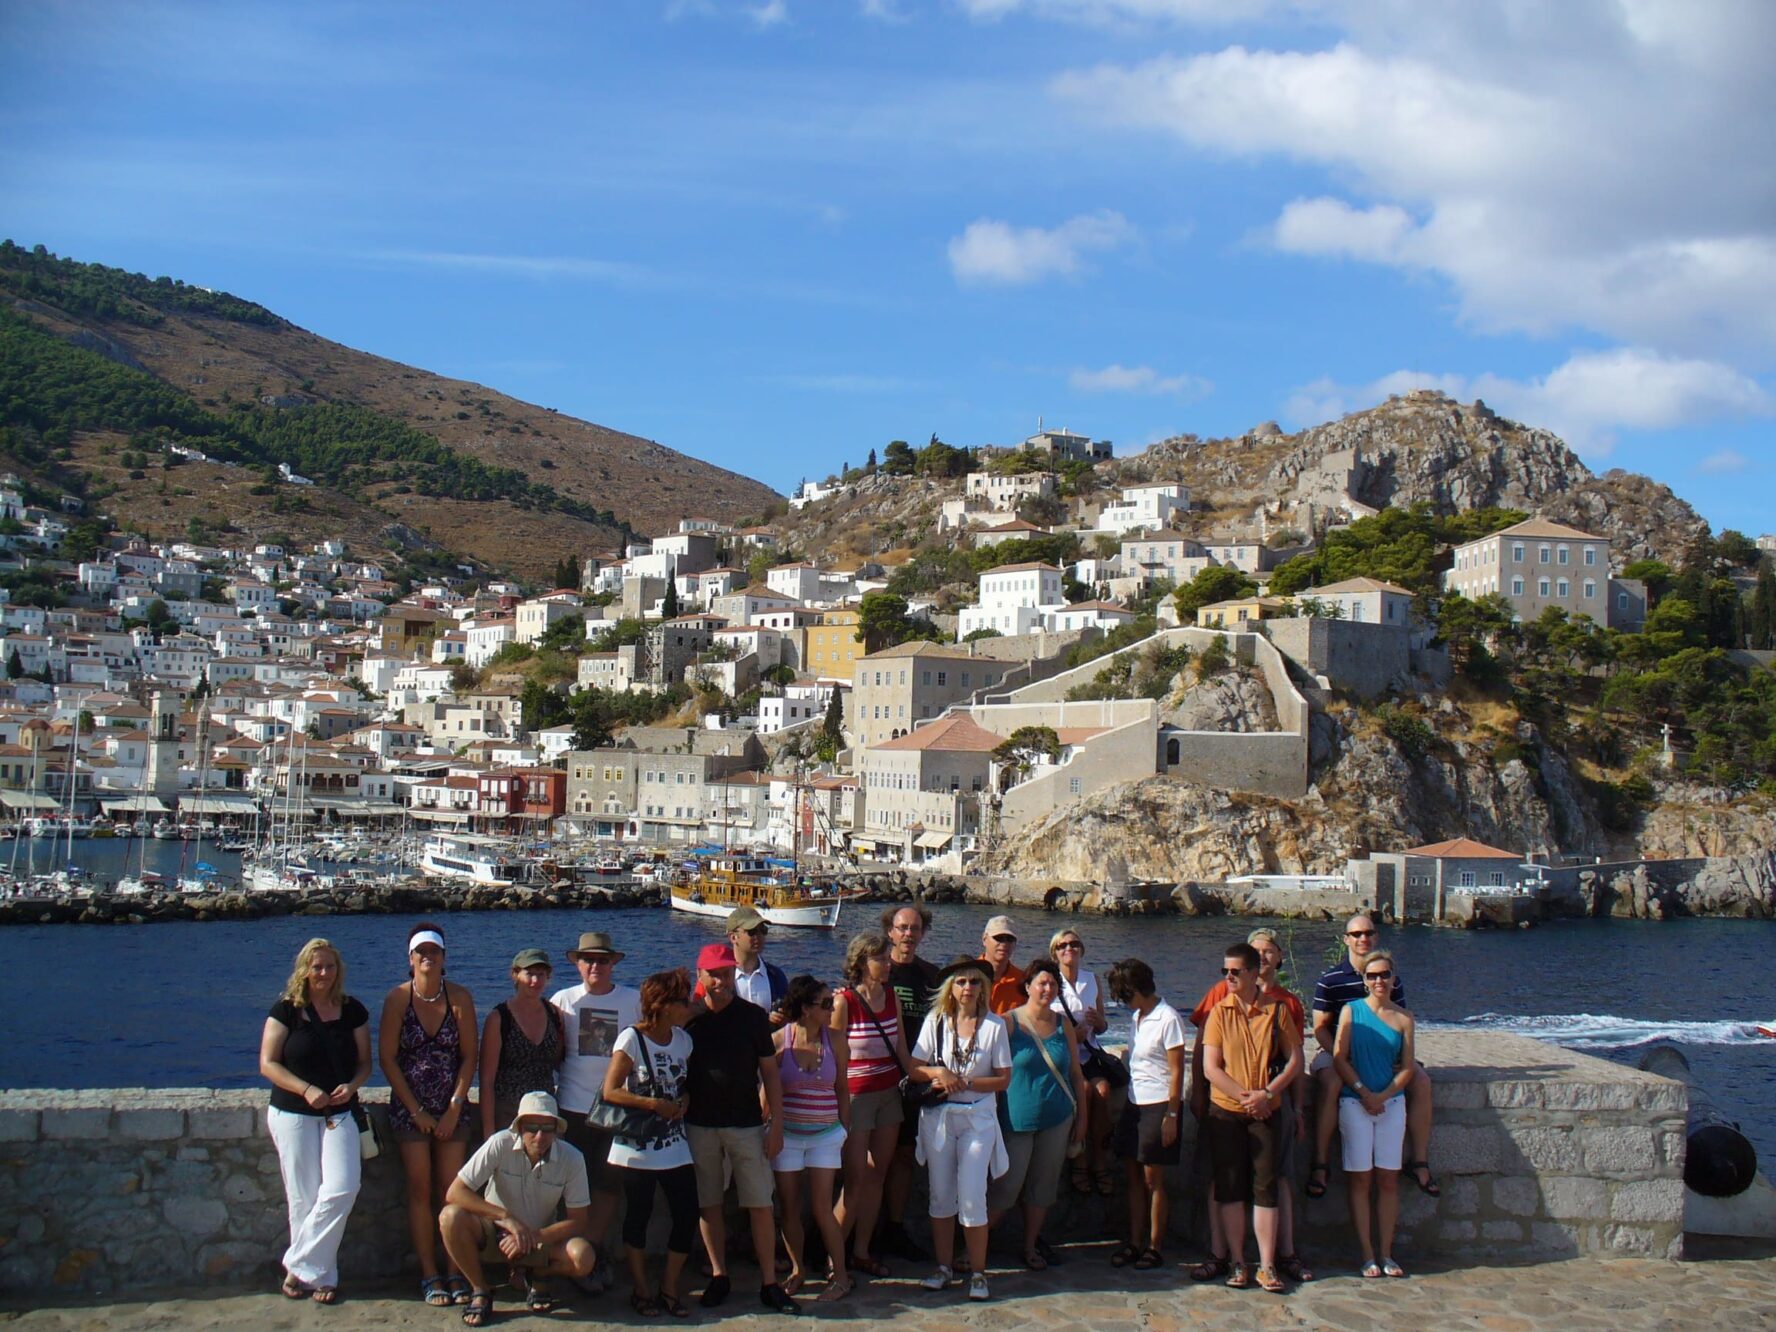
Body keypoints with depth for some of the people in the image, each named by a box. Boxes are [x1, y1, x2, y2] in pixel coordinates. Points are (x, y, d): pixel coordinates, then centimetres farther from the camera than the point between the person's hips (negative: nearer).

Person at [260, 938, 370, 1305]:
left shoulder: (353, 1011, 5)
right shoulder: (286, 1010, -3)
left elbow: (365, 1062, 10)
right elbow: (268, 1064, -5)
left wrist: (351, 1085, -13)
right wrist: (306, 1089, -18)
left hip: (339, 1114, 2)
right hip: (293, 1114, -2)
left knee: (341, 1189, -14)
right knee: (303, 1197, -1)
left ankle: (300, 1267, -1)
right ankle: (320, 1275, 10)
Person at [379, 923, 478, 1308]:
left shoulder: (459, 998, -3)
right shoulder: (398, 998, -5)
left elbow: (469, 1056, -1)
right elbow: (387, 1059, -5)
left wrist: (455, 1108, -7)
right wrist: (416, 1110, -7)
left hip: (452, 1109, 1)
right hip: (409, 1109, -1)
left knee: (451, 1190, 0)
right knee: (420, 1189, 0)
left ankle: (457, 1274, 4)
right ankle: (429, 1276, 4)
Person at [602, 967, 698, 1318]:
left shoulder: (682, 1039, 6)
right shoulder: (632, 1039, -12)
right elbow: (610, 1091, -13)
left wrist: (683, 1102, -5)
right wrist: (654, 1105, -18)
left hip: (675, 1146, 5)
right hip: (637, 1147, -5)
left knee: (687, 1215, 0)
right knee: (638, 1217, 5)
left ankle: (670, 1289, 15)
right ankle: (641, 1291, 20)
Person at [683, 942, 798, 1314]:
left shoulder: (753, 1016, 0)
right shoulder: (687, 1018, 2)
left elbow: (769, 1072, 3)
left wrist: (777, 1124, -2)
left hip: (747, 1125, -1)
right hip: (699, 1125, 1)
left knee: (760, 1205, -2)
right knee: (709, 1203, 7)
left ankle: (769, 1284, 4)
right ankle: (718, 1276, 19)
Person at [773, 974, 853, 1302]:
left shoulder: (834, 1041, -1)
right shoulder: (780, 1040, -7)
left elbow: (842, 1089, 9)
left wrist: (845, 1131, 10)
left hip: (825, 1135, 0)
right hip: (787, 1134, 0)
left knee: (821, 1207, -4)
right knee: (789, 1207, 6)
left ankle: (840, 1275, 6)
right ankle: (797, 1269, 24)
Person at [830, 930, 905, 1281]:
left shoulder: (892, 997, 6)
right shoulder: (844, 1002, -12)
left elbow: (902, 1050, 12)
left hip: (890, 1093, 6)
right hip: (857, 1095, -6)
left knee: (877, 1175, 8)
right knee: (856, 1179, -5)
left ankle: (861, 1252, 18)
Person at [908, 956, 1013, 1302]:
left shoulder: (994, 1024, -4)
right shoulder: (936, 1021, 0)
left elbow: (1004, 1079, -3)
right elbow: (914, 1070, 1)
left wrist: (964, 1082, -14)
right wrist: (937, 1072, -19)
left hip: (978, 1117, -2)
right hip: (938, 1116, 2)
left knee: (972, 1197, -6)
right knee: (941, 1195, 8)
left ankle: (978, 1273, 5)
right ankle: (944, 1267, 20)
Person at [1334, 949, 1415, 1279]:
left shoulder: (1403, 1018, 5)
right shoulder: (1351, 1011, 1)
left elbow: (1407, 1067, 3)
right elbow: (1339, 1058, -4)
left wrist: (1383, 1095, -10)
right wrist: (1363, 1092, -13)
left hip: (1392, 1101, 2)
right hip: (1354, 1103, -2)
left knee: (1388, 1179, 4)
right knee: (1359, 1179, -1)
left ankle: (1386, 1254, 10)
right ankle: (1367, 1255, 4)